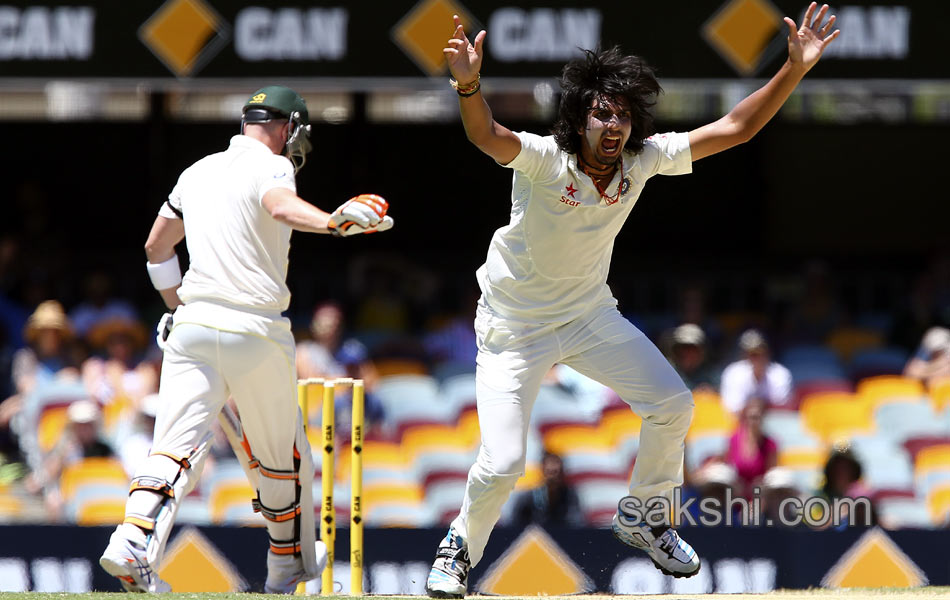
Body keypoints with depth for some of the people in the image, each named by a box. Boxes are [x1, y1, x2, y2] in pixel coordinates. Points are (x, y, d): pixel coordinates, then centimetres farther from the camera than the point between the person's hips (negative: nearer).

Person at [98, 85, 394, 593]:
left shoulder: (200, 171, 17)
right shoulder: (270, 166, -4)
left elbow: (156, 247, 26)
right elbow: (281, 206, -28)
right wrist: (333, 222, -46)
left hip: (192, 324, 5)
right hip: (256, 332, -5)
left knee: (177, 444, -8)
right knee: (281, 451, 15)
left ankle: (132, 542, -32)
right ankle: (289, 565, 30)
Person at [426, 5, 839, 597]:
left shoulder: (643, 159, -14)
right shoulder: (544, 160, -29)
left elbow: (735, 128, -12)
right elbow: (487, 136, -50)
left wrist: (795, 69, -23)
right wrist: (469, 85, -71)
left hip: (591, 315, 5)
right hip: (514, 327, -5)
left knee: (673, 404, 0)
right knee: (501, 464, -13)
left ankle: (642, 519, 26)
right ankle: (462, 546, 19)